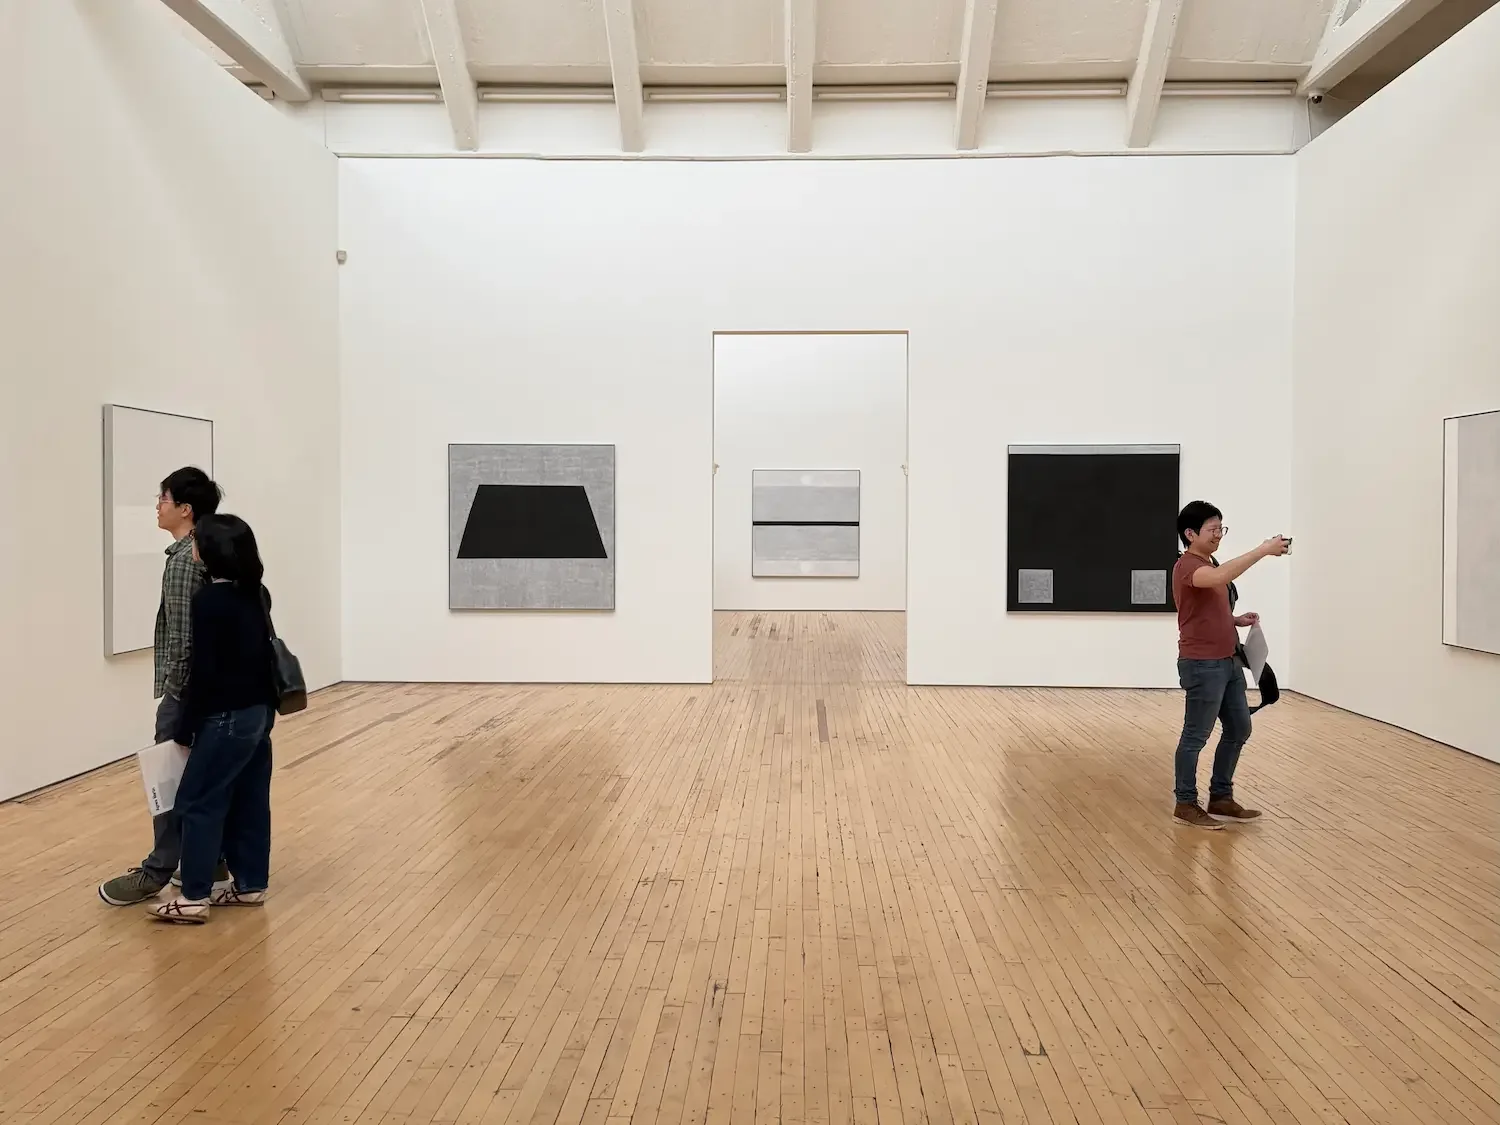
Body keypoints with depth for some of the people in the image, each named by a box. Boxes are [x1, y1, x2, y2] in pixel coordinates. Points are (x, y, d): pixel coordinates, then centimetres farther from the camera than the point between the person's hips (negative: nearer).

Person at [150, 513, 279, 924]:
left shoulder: (209, 600, -17)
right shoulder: (256, 593, 7)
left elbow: (203, 672, -16)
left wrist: (184, 727, -8)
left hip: (228, 717, -8)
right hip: (259, 711, 8)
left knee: (198, 801, 2)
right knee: (250, 800, 14)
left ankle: (194, 897, 8)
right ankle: (250, 885, 22)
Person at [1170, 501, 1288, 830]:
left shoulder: (1210, 565, 15)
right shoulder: (1188, 566, -16)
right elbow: (1221, 577, -38)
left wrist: (1237, 620, 7)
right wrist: (1264, 550, -34)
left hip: (1228, 661, 10)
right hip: (1202, 665, -10)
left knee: (1239, 729, 15)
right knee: (1196, 736, 0)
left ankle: (1221, 798, 25)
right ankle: (1185, 804, 12)